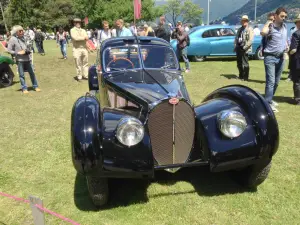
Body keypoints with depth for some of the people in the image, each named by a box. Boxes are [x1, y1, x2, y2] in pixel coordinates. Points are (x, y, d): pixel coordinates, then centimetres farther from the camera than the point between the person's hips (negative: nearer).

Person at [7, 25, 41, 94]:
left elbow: (28, 46, 23)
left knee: (32, 73, 9)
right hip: (20, 60, -5)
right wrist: (18, 53, -16)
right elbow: (9, 50, -7)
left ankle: (35, 86, 19)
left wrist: (29, 50, 3)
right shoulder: (13, 39, -7)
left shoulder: (23, 37, 9)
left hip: (27, 59, 5)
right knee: (22, 75, 2)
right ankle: (24, 88, 11)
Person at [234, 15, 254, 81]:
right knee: (239, 63, 12)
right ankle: (241, 76, 26)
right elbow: (236, 38, 18)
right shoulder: (240, 29, 18)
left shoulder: (250, 29, -4)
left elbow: (250, 40, -13)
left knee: (245, 64, -4)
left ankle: (245, 77, 3)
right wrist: (235, 46, 6)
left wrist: (245, 47, -19)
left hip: (244, 49, -7)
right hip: (239, 48, 7)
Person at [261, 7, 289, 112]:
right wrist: (268, 23, -17)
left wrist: (287, 46, 6)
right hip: (270, 57, -7)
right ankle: (268, 103, -10)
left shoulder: (284, 26, 12)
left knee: (276, 82, 13)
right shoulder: (270, 27, -10)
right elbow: (263, 32, -35)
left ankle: (270, 99, 27)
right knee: (271, 81, -12)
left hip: (281, 58, 7)